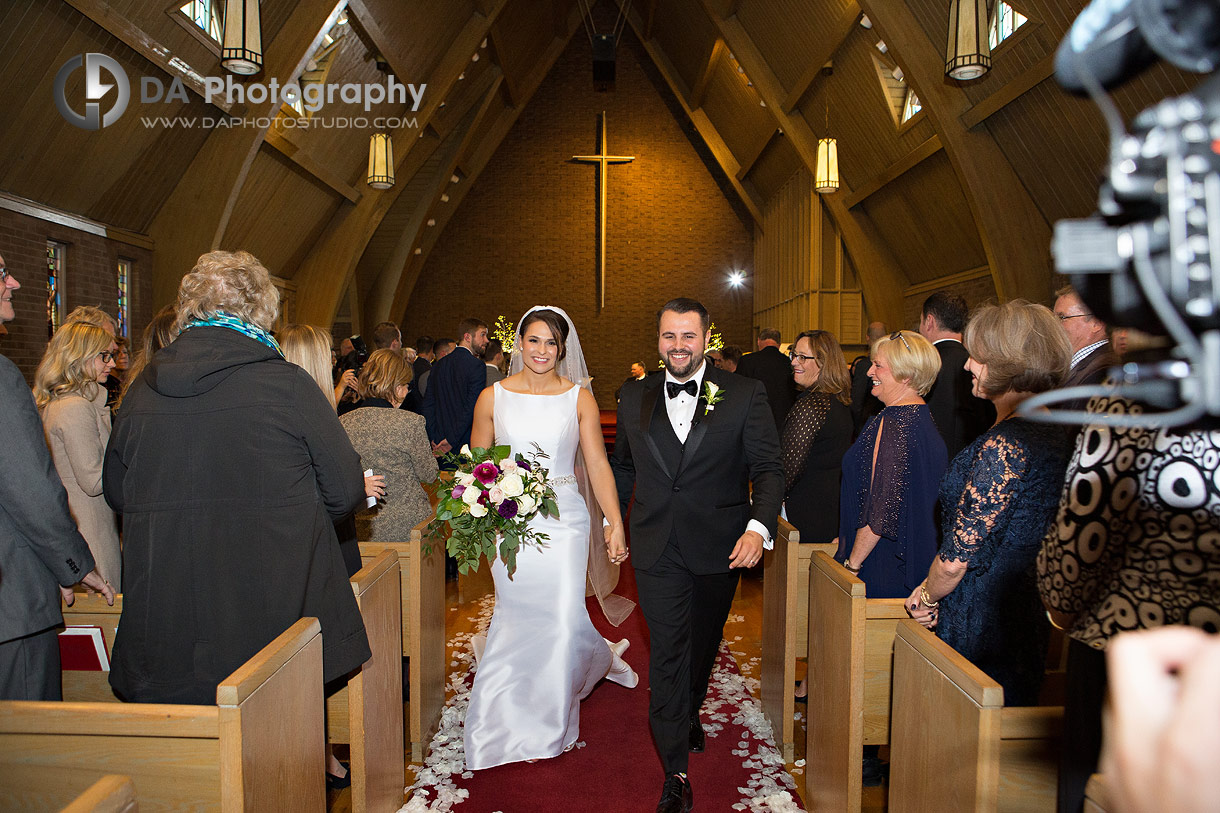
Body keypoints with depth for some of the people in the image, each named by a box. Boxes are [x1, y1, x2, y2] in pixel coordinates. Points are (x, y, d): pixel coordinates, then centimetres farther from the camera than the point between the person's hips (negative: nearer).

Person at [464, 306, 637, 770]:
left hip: (563, 521, -1)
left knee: (562, 617, -3)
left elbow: (597, 465, -1)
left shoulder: (579, 397, 2)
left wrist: (616, 524, -8)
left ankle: (551, 726, 25)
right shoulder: (493, 397, 3)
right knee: (518, 618, 5)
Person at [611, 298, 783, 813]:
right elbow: (623, 468, 15)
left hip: (719, 549, 0)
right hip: (657, 550, 0)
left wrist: (758, 527, -23)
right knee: (667, 654, -1)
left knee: (703, 645, 20)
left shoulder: (745, 394, -6)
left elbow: (767, 468, -9)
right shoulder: (634, 397, 2)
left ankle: (690, 713, 49)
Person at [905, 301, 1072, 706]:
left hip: (982, 625, -9)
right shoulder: (1056, 432, 6)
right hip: (1029, 620, 9)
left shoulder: (1004, 445, -23)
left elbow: (957, 557, -21)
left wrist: (928, 596, -2)